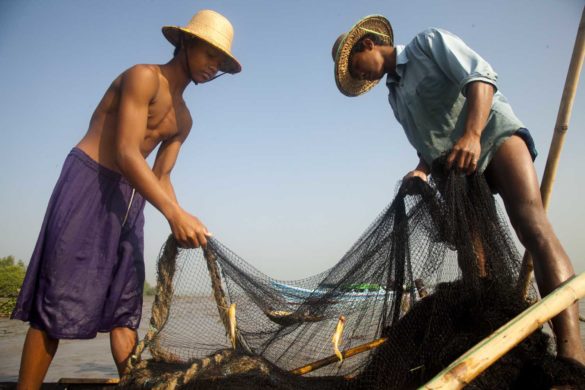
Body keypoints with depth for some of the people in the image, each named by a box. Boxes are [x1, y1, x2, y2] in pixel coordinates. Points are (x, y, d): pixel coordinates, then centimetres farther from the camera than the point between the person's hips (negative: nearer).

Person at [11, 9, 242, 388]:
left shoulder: (183, 120, 16)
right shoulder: (143, 76, -9)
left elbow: (161, 176, 13)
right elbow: (127, 154, -20)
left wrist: (180, 221, -5)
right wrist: (175, 213, -31)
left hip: (129, 199, 8)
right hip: (88, 183, -8)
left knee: (125, 307, 5)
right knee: (57, 302, -7)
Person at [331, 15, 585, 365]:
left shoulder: (430, 42, 2)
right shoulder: (395, 97, 21)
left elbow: (481, 76, -12)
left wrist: (471, 135, -29)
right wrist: (423, 170, -1)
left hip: (494, 134, -8)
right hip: (458, 164, 9)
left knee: (532, 226, -26)